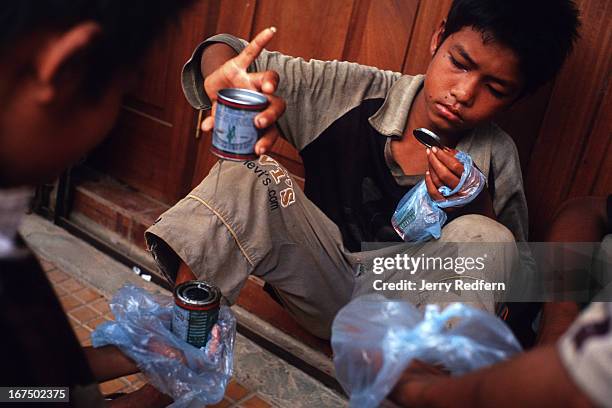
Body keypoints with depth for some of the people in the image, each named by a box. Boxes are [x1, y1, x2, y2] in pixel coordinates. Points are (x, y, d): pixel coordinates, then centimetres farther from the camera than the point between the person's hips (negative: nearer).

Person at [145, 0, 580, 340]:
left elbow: (514, 274, -3)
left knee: (486, 239, -28)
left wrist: (478, 207, -23)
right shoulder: (355, 92, -12)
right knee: (251, 173, -22)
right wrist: (224, 80, -38)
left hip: (402, 303, 0)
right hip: (326, 283, 1)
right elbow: (226, 54, -12)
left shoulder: (495, 159, -8)